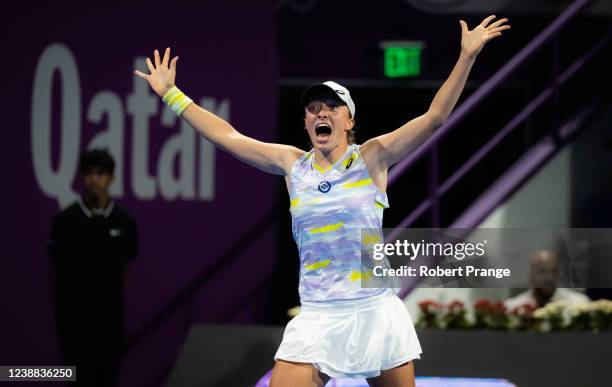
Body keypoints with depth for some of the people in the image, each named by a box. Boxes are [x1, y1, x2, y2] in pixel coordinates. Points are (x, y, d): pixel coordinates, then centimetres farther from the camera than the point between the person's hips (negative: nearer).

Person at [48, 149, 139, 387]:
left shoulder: (123, 222, 2)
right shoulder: (65, 220, -3)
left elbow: (126, 267, 9)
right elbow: (55, 267, 3)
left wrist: (118, 301, 7)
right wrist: (58, 308, 4)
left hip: (110, 305, 2)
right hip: (73, 305, -2)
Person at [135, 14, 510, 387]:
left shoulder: (370, 158, 0)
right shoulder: (293, 164, 8)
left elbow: (435, 116, -8)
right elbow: (226, 135, 12)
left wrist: (467, 57, -16)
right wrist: (171, 94, 14)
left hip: (376, 315, -2)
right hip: (317, 320, 2)